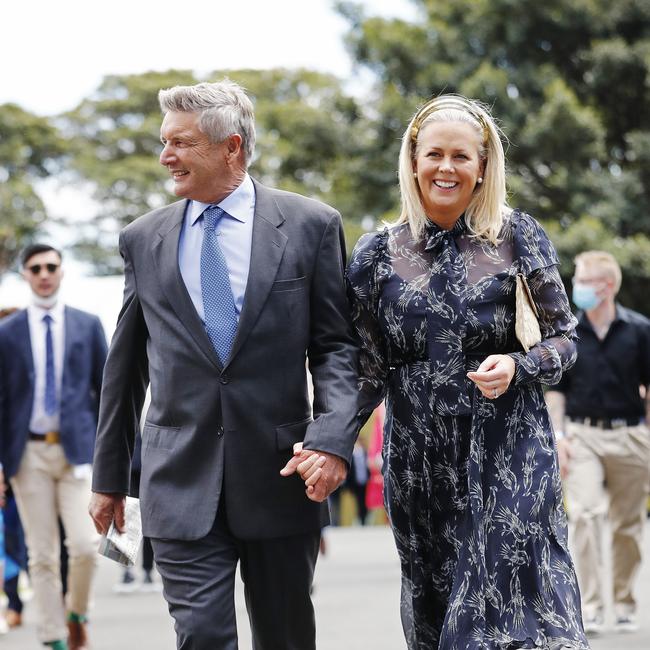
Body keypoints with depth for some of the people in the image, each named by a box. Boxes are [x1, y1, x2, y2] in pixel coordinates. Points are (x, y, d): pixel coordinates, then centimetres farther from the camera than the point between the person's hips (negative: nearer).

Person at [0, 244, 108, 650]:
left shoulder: (88, 326, 7)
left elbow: (105, 389, 9)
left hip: (76, 449, 0)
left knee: (85, 545, -12)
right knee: (43, 555, 1)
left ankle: (77, 614, 15)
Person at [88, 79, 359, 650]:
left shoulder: (311, 225, 1)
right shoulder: (143, 239, 9)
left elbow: (337, 346, 0)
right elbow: (125, 365, 14)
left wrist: (332, 440, -16)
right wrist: (109, 475, 16)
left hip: (280, 474, -1)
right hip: (181, 481, 1)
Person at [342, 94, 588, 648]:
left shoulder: (516, 236, 2)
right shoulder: (379, 253, 5)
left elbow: (564, 337, 5)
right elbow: (369, 371, 7)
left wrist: (517, 367, -15)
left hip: (509, 452, -2)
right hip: (417, 455, 2)